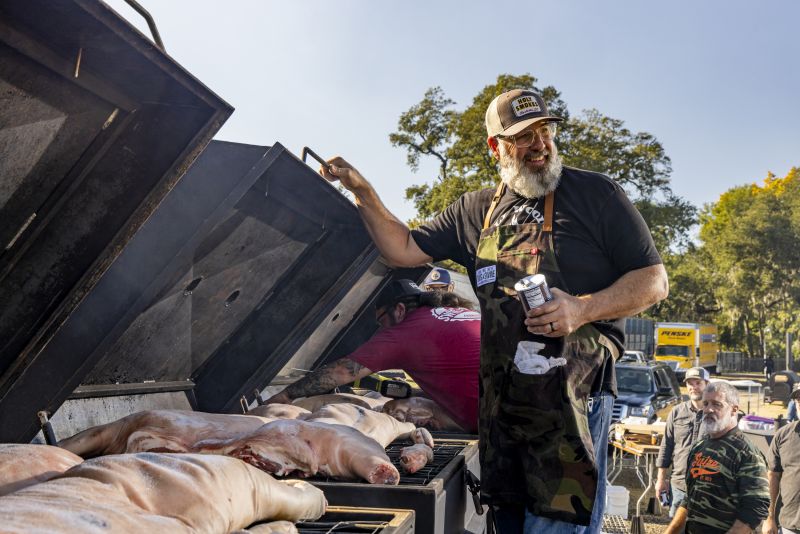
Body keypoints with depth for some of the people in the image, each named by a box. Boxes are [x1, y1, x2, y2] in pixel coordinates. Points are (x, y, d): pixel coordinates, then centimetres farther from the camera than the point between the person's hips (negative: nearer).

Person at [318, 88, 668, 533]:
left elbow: (654, 281, -1)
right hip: (500, 400, 5)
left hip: (573, 396, -5)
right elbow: (404, 250, 15)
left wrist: (582, 309, -17)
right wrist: (362, 191, 4)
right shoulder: (476, 211, 14)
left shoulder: (595, 194, 0)